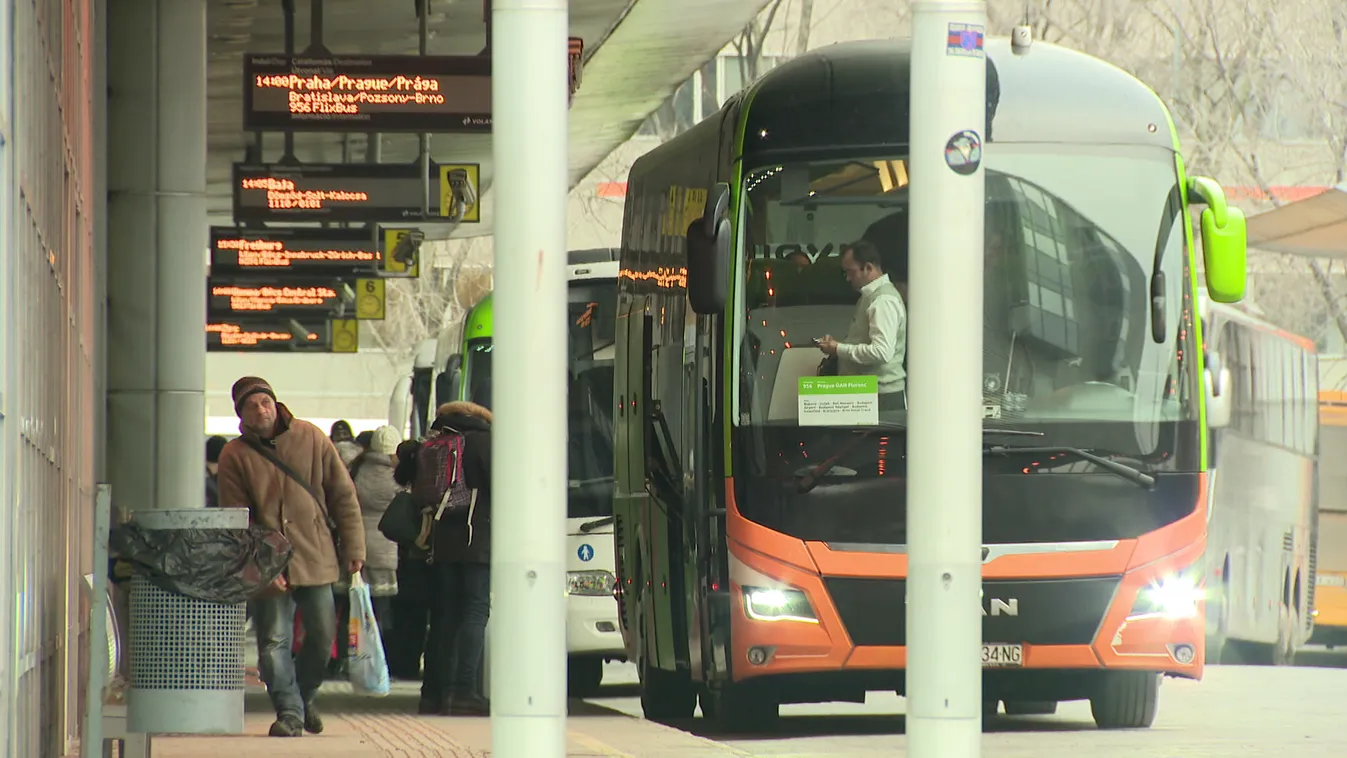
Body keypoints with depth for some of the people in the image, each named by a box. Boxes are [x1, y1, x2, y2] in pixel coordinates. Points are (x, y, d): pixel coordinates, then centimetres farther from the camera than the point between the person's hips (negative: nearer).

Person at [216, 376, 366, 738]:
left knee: (322, 638, 8)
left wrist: (353, 548, 2)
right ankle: (289, 712, 2)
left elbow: (343, 494, 5)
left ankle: (304, 697, 30)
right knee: (274, 641, -6)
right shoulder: (235, 456, -2)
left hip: (316, 557, 1)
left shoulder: (310, 438, 1)